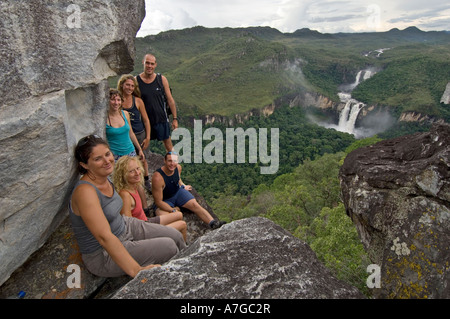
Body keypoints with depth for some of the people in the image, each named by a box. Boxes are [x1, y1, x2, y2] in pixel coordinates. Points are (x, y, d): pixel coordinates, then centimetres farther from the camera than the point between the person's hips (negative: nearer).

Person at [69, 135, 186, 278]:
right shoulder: (85, 191, -30)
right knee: (169, 247, -15)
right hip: (104, 256, -8)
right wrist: (136, 271, -39)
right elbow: (104, 237, -36)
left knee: (176, 236, 3)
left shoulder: (105, 179, -2)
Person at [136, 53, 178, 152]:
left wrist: (175, 118, 2)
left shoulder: (162, 79, -2)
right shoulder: (136, 80, -5)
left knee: (168, 143, 9)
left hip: (161, 119, 0)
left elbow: (170, 100, 2)